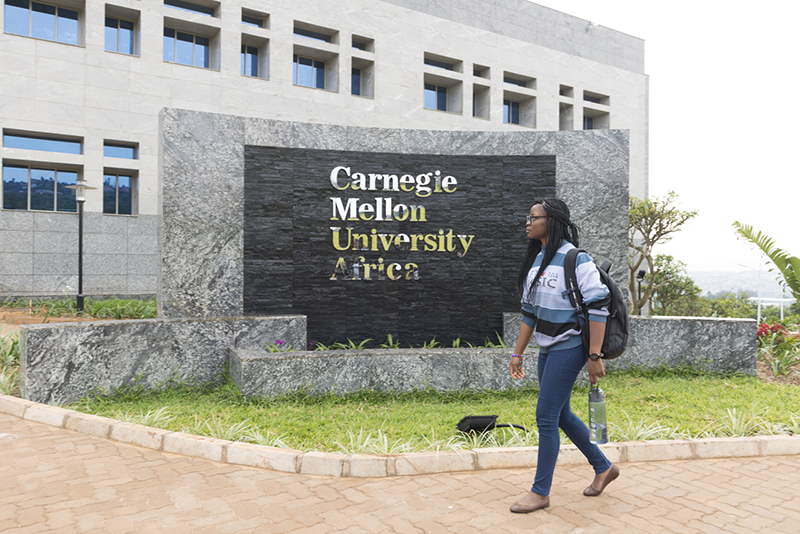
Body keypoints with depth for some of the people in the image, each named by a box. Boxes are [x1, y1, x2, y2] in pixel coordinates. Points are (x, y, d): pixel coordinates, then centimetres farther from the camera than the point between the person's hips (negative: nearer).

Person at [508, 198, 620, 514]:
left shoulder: (575, 259, -14)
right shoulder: (536, 260, 10)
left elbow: (598, 308, -17)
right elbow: (529, 311, 14)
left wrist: (594, 356, -20)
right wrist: (517, 353, 14)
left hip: (569, 348, -8)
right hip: (548, 348, 8)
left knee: (546, 416, -4)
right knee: (561, 415, 16)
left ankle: (541, 492, 11)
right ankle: (603, 468, 36)